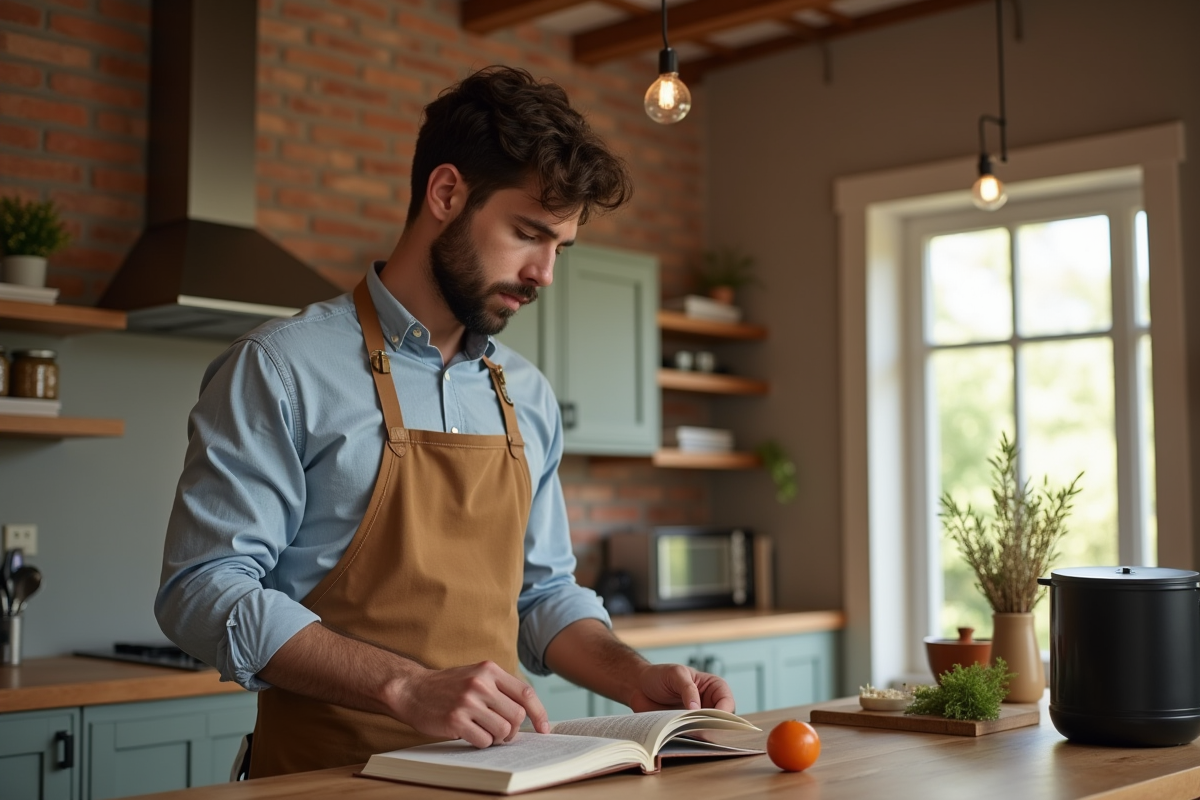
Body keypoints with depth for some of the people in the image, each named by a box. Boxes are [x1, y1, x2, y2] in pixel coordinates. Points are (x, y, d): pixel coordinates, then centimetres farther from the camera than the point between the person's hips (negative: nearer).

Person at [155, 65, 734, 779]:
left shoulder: (528, 397, 12)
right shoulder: (281, 371, -6)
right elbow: (204, 589, -11)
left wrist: (636, 680, 2)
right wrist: (407, 688, -20)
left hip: (491, 770, 5)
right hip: (329, 773, -4)